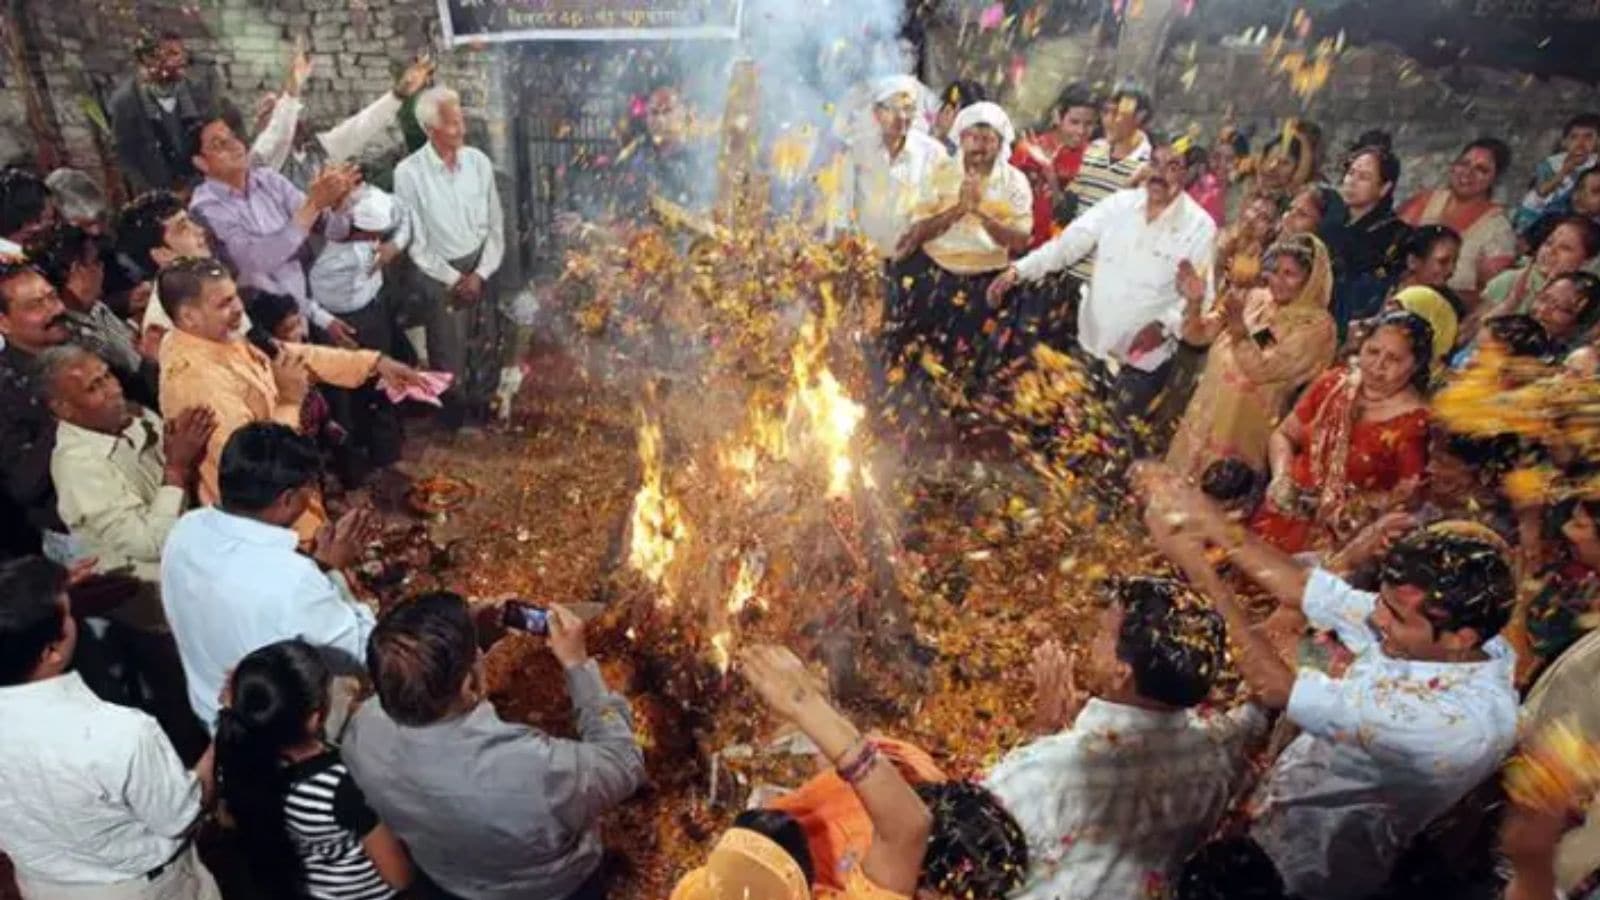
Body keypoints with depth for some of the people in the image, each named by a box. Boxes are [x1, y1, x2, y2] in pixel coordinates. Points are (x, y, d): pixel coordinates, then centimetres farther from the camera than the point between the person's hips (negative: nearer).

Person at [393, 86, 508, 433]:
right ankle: (454, 423, 30)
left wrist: (480, 273, -9)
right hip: (441, 276, -3)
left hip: (483, 270, 3)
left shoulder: (479, 162, -5)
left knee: (487, 347, 15)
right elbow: (414, 240, -10)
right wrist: (453, 278, -11)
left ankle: (482, 414, 37)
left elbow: (496, 226, -1)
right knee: (449, 355, 8)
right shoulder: (409, 172, -15)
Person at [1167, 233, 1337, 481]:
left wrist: (1238, 326, -31)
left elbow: (1261, 370, -21)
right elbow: (1196, 335, 5)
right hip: (1205, 412, 6)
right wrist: (1195, 301, -13)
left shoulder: (1316, 324, -12)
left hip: (1243, 425, -5)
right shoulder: (1256, 298, 4)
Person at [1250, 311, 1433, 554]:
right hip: (1286, 514, 4)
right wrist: (1281, 478, -3)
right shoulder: (1334, 383, 5)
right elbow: (1284, 436, 13)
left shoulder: (1415, 423, -8)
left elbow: (1409, 496, -7)